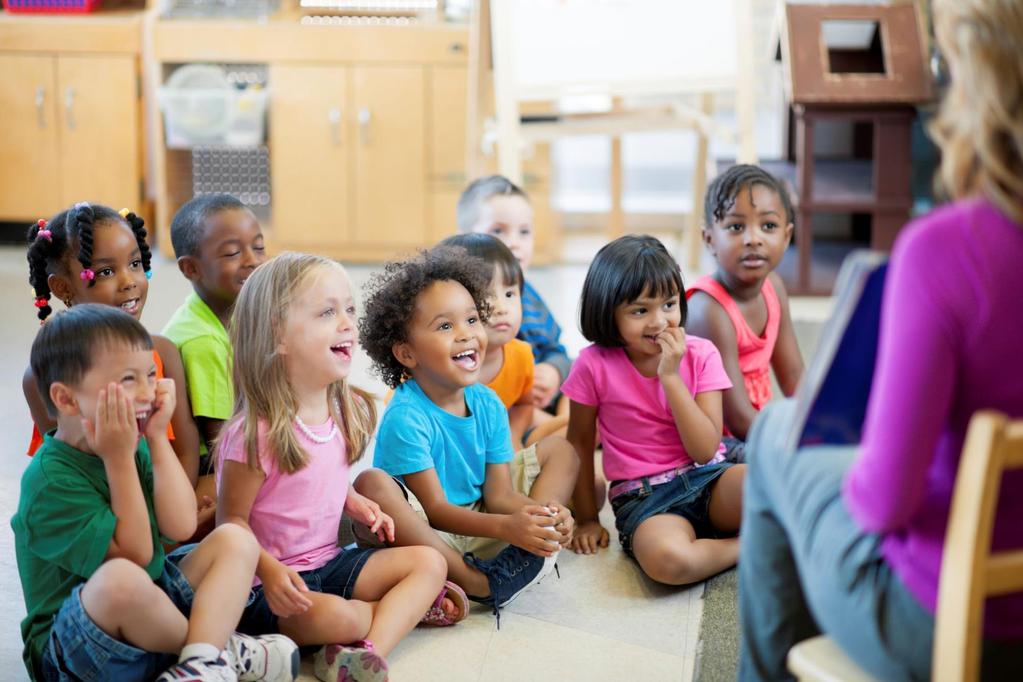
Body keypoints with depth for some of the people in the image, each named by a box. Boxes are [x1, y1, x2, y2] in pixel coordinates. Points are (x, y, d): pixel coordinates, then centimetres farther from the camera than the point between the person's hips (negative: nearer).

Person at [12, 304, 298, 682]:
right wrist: (119, 459, -22)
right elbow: (135, 555, -20)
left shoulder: (134, 446, 5)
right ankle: (222, 648, -12)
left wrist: (157, 438, -7)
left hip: (149, 612, 8)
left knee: (234, 539, -3)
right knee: (121, 579, -40)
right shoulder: (51, 480, -20)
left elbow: (181, 527, -7)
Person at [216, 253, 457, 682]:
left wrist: (355, 503, -1)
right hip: (272, 584, -8)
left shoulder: (348, 411, 3)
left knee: (429, 562, -5)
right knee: (330, 616, -36)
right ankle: (411, 607, -4)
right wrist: (269, 570, -30)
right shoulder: (255, 434, -21)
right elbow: (231, 522, -15)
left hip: (330, 563, 8)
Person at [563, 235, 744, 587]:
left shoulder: (700, 354, -1)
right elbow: (580, 441, 8)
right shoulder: (595, 365, -5)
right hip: (644, 497, -1)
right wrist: (587, 519, 9)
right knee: (665, 558, -38)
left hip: (708, 479, 1)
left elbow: (704, 451, -9)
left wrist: (670, 376, -16)